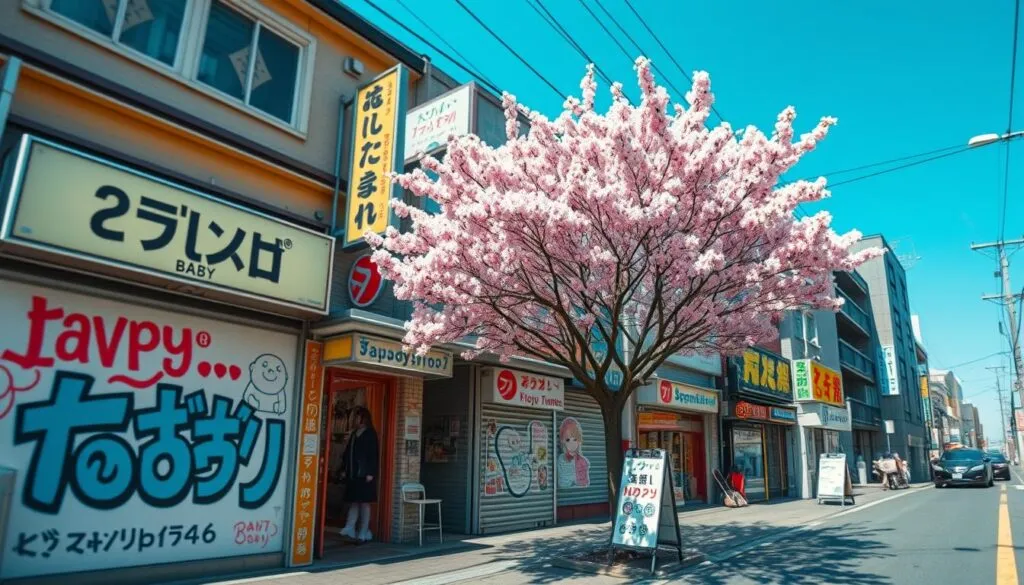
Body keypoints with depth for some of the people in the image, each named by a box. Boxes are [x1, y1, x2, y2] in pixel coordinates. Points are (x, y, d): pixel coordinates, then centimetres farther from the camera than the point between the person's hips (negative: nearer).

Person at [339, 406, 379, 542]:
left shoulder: (370, 434, -7)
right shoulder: (354, 434, 13)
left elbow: (374, 454, -12)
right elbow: (348, 453, 16)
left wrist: (371, 473, -17)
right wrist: (345, 469, 10)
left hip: (365, 475, -6)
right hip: (353, 474, 6)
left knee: (364, 503, 0)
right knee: (353, 502, 4)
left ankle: (363, 532, 6)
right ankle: (350, 529, 4)